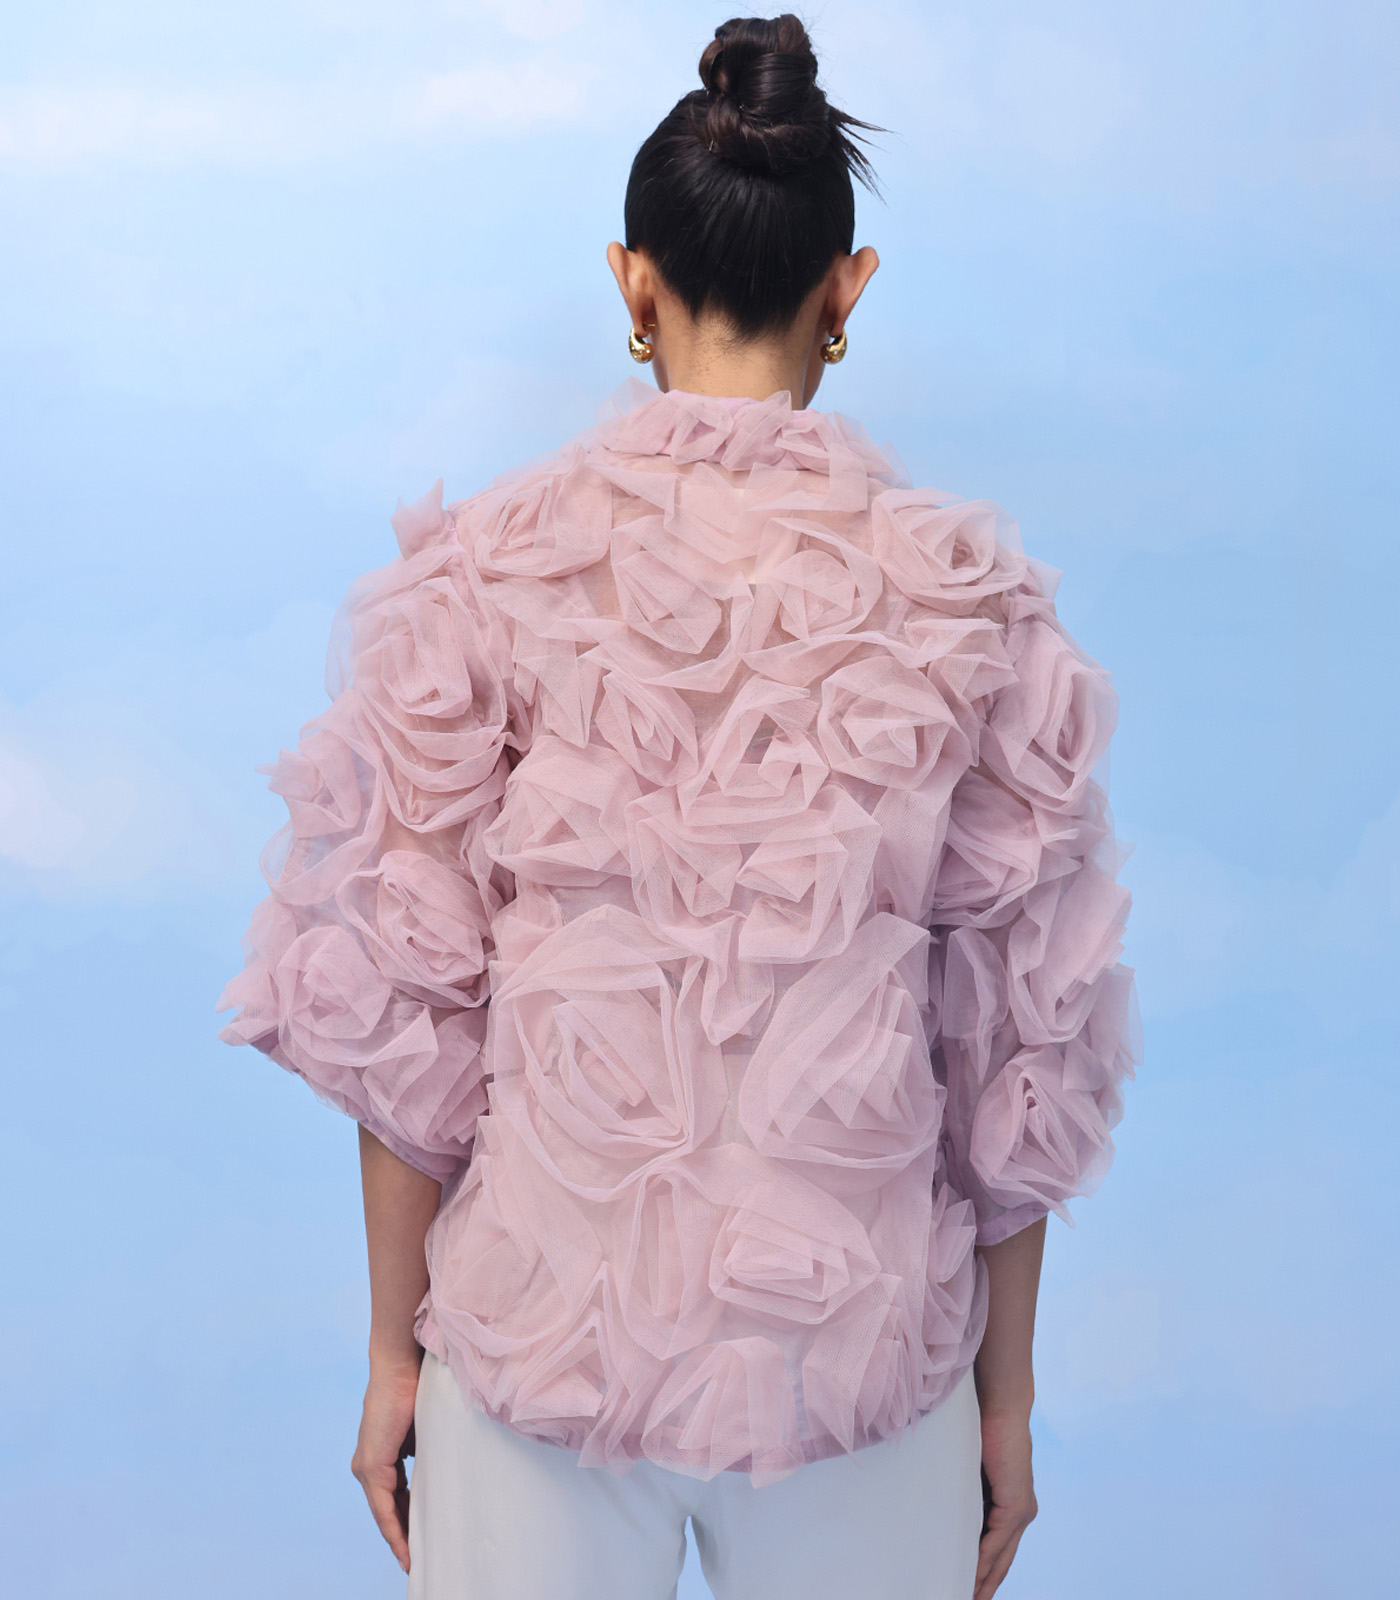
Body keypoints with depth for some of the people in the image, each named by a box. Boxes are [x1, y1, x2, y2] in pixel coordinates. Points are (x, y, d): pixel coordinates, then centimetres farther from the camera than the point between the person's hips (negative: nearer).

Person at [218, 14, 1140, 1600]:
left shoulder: (480, 572, -9)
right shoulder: (972, 598, -7)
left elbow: (401, 1007, -6)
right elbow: (1024, 1051, -2)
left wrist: (392, 1349, 7)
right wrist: (1004, 1398, 10)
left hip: (540, 1347, 0)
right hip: (865, 1358, 1)